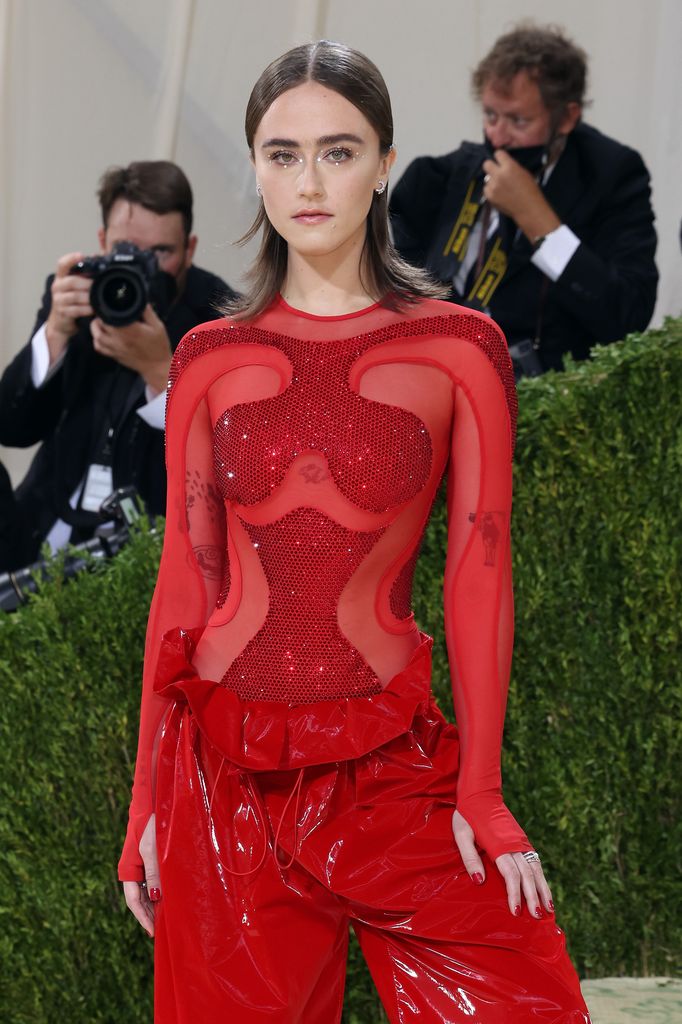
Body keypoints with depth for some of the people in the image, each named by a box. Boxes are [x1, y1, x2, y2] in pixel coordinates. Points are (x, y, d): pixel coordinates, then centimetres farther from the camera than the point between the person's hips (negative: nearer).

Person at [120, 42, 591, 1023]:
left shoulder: (459, 349, 0)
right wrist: (149, 802, 5)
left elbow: (477, 578, -1)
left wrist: (480, 793, -4)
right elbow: (185, 582, 6)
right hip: (225, 763, 2)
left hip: (389, 758, -1)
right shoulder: (211, 360, 5)